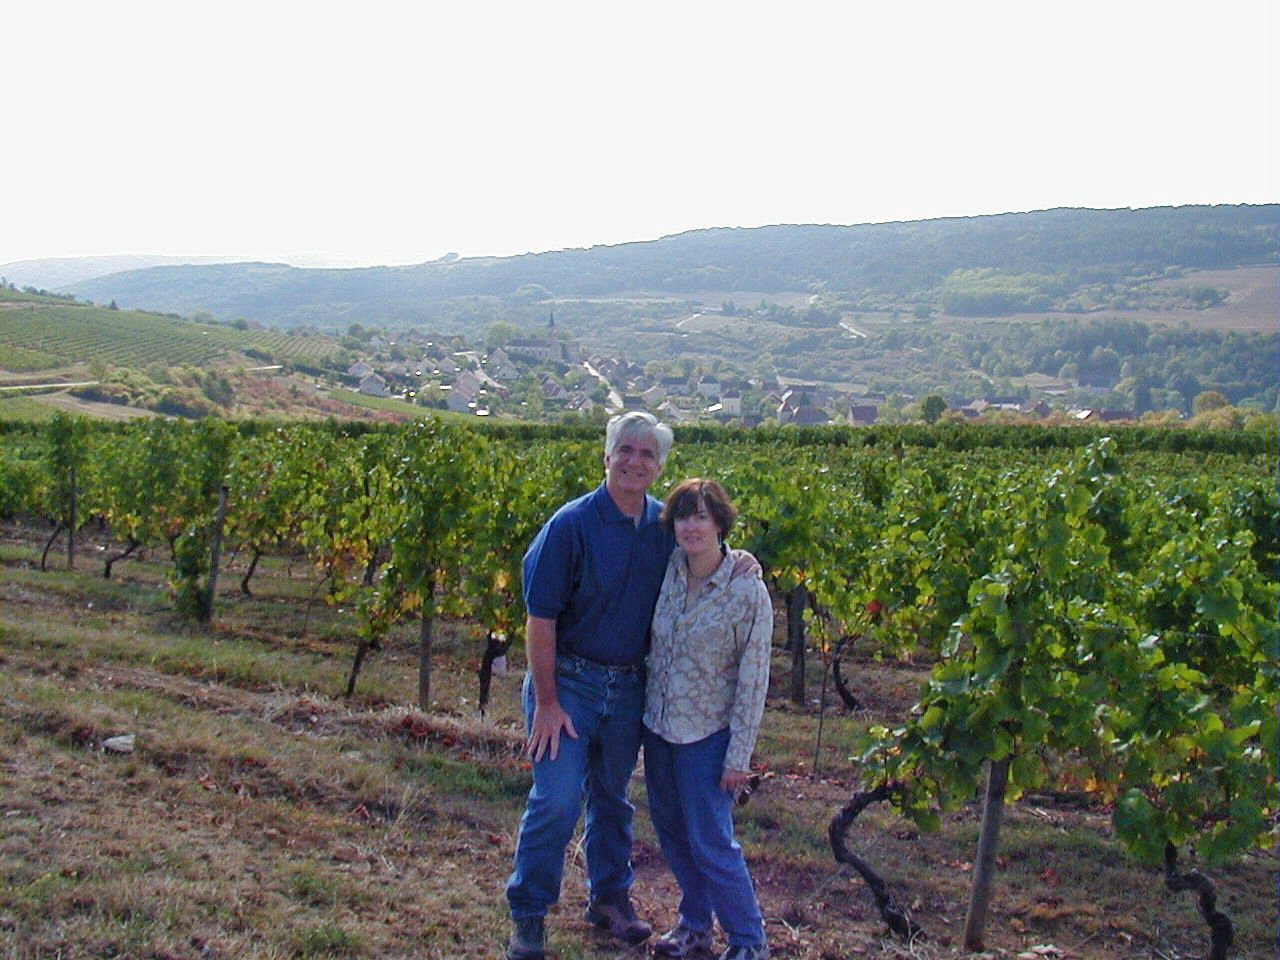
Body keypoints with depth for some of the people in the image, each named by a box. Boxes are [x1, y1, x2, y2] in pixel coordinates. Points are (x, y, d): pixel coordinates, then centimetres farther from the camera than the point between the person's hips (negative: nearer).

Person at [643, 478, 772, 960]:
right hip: (658, 726, 6)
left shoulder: (748, 592, -16)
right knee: (672, 832, 17)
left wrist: (739, 757, -13)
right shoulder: (668, 570, -3)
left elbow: (753, 681, -13)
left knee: (711, 843, 1)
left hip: (707, 735, -5)